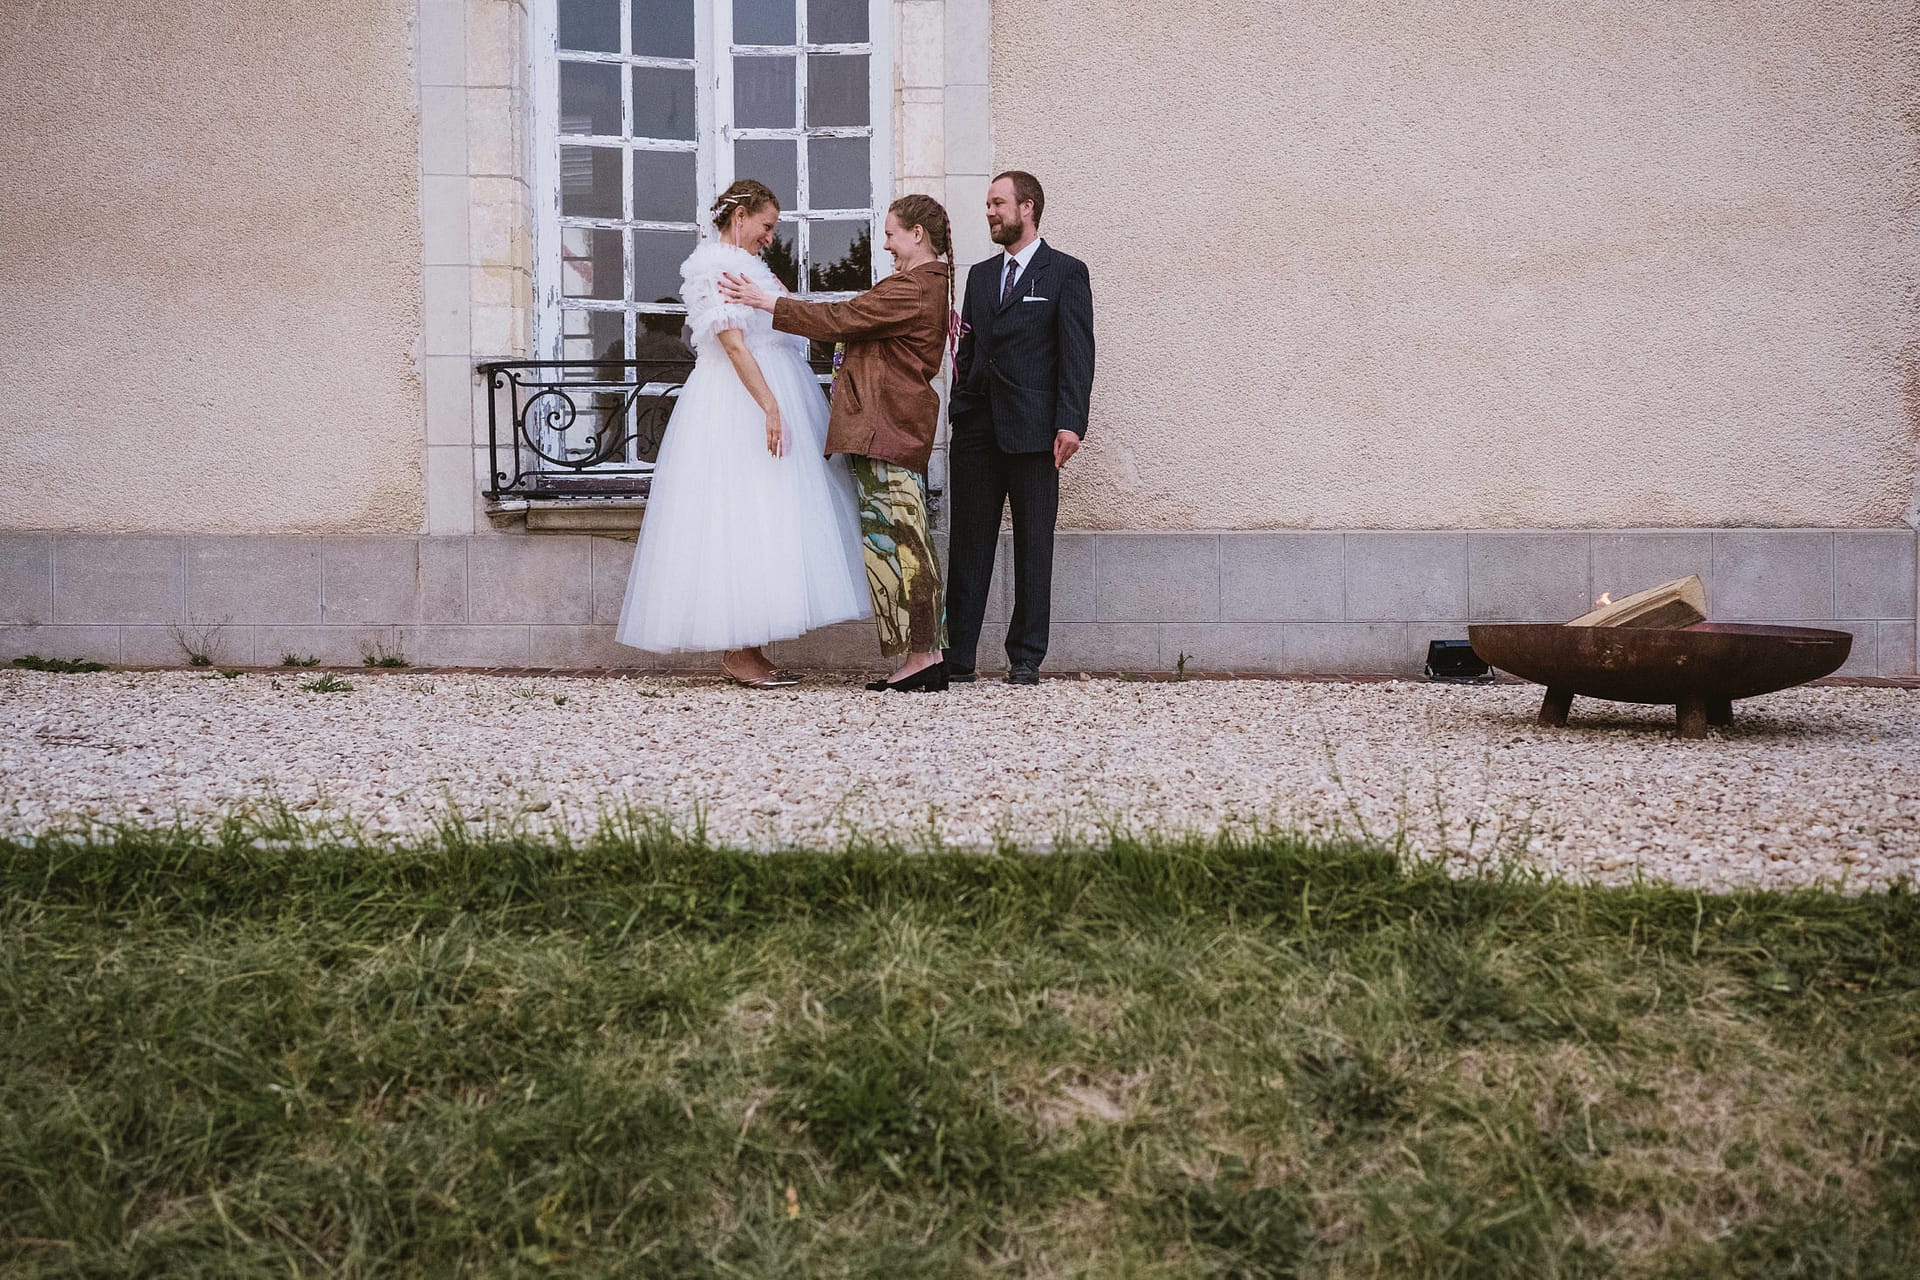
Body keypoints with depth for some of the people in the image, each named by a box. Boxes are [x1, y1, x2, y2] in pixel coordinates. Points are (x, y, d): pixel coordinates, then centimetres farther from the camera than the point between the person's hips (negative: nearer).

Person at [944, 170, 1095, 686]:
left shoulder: (1065, 273, 2)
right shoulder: (980, 274, 19)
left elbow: (1077, 353, -5)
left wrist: (1070, 422, -15)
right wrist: (958, 415, 10)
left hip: (1031, 429, -5)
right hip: (976, 429, 5)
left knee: (1033, 546, 1)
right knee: (968, 544, 4)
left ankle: (1026, 658, 7)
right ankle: (956, 657, 8)